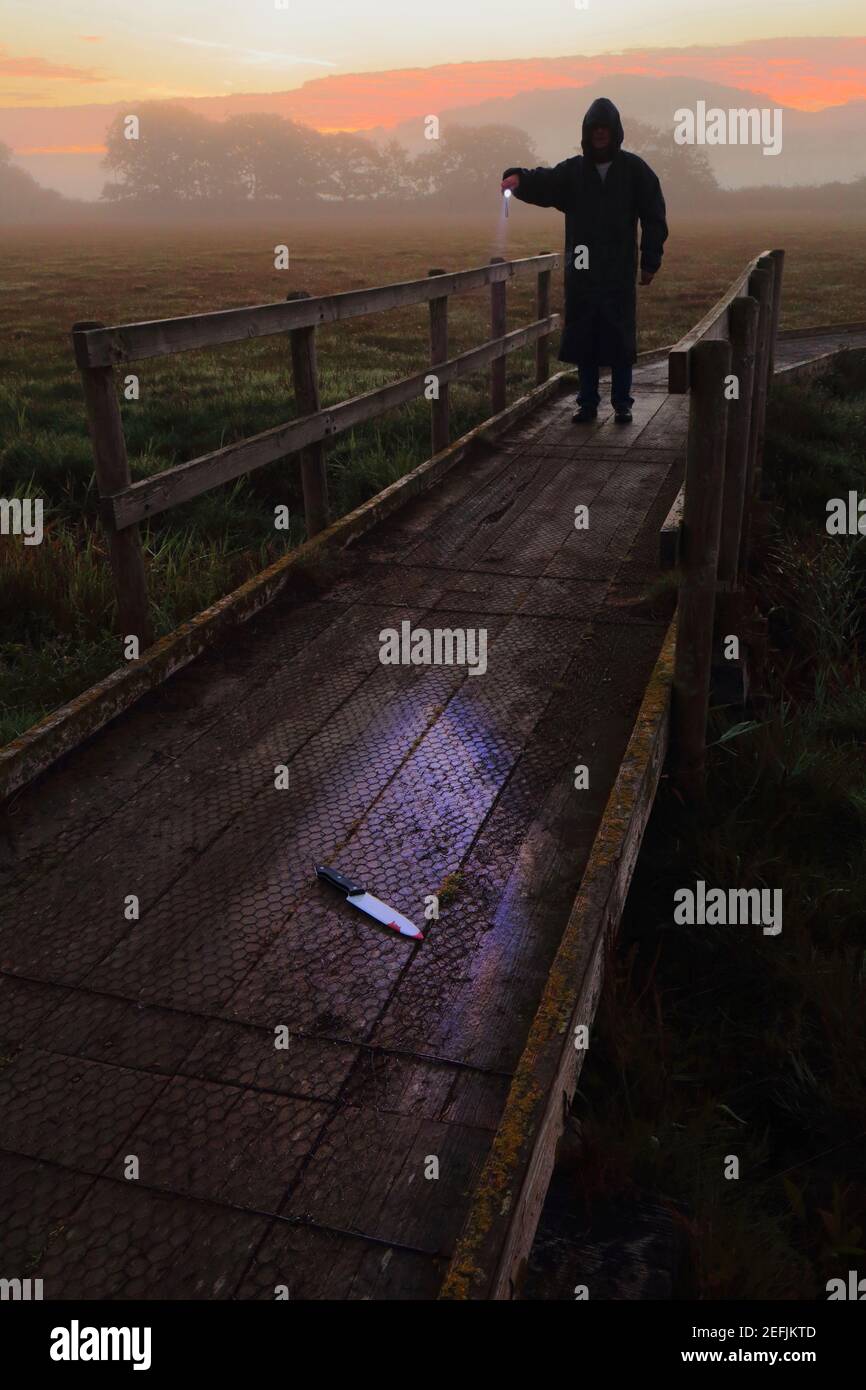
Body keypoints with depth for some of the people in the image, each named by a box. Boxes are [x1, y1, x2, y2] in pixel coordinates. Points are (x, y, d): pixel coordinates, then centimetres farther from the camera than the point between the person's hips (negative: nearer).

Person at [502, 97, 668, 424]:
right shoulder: (573, 170, 9)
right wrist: (519, 178, -30)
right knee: (583, 338, 4)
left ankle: (622, 403, 10)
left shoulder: (634, 169, 5)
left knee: (620, 338, 0)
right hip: (582, 272, 2)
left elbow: (654, 217, 5)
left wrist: (650, 261, 0)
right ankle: (587, 403, 14)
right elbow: (543, 182, -8)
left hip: (619, 273, -2)